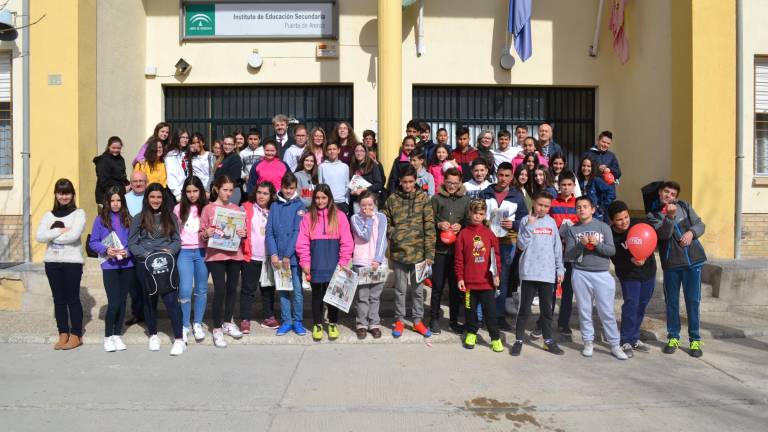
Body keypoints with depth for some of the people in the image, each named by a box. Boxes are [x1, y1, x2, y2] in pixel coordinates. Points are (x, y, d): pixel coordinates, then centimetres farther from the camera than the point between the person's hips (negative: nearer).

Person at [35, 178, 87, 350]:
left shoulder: (79, 213, 0)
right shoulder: (49, 215, 11)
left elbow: (74, 235, -15)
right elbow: (39, 236, -3)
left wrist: (52, 236, -5)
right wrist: (61, 230, -13)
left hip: (72, 261, -4)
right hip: (52, 262, 4)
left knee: (72, 298, 0)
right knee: (59, 299, 9)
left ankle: (76, 335, 8)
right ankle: (63, 334, 16)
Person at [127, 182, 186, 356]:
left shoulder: (170, 217, 9)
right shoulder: (139, 218, 7)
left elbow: (177, 240, 8)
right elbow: (132, 244, 2)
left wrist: (170, 250, -12)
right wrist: (147, 254, -13)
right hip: (145, 264, 1)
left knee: (171, 299, -9)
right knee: (149, 299, 11)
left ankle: (179, 339, -6)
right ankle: (153, 335, 28)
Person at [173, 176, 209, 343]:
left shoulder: (207, 207, 3)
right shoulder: (179, 208, 6)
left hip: (202, 252, 1)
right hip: (184, 252, 0)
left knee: (201, 290, 7)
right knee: (185, 290, -8)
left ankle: (197, 324, 21)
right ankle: (184, 326, 8)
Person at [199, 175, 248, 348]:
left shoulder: (237, 209, 11)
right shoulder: (208, 209, 2)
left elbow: (243, 230, 16)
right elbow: (201, 233, 2)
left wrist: (243, 234, -6)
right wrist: (206, 234, -19)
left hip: (234, 254, 4)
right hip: (215, 255, -4)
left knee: (232, 288, 10)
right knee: (220, 290, -5)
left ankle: (228, 322, 27)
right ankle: (217, 328, 8)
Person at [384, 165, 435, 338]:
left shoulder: (423, 198, -2)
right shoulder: (392, 199, 0)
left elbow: (429, 227, -4)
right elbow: (386, 222, 10)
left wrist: (430, 253, -8)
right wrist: (393, 235, -8)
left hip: (418, 252, 0)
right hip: (399, 252, 0)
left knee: (417, 289, 12)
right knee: (400, 288, 11)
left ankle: (417, 321, 27)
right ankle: (399, 321, 25)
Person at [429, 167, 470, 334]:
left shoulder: (465, 199, 8)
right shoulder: (436, 198, 4)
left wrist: (461, 225, -9)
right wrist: (438, 224, -14)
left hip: (458, 248, 2)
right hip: (440, 248, -2)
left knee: (456, 286, 9)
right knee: (437, 286, 3)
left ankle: (454, 320, 23)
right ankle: (434, 319, 17)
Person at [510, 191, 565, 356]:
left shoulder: (551, 222, 10)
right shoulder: (526, 220, -1)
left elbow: (557, 247, 12)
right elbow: (521, 245, -10)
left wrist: (560, 269, 9)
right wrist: (530, 225, -16)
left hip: (548, 273, 3)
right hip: (529, 272, -3)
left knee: (547, 308, 11)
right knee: (525, 308, 2)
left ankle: (548, 340, 22)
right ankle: (519, 340, 12)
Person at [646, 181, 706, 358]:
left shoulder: (684, 206, 7)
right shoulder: (653, 215, 1)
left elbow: (700, 224, 7)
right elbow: (663, 234, -14)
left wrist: (691, 232, -13)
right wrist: (670, 216, -27)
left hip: (693, 260, 1)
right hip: (670, 263, -1)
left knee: (693, 301, 4)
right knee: (672, 301, 8)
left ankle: (695, 340, 15)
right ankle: (673, 337, 22)